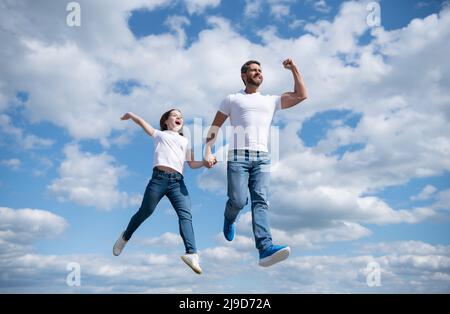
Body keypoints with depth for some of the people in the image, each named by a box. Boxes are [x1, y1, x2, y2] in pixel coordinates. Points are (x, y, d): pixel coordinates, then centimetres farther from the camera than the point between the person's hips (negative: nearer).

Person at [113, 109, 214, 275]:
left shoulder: (185, 141, 29)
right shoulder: (159, 134, 25)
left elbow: (192, 164, 21)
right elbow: (141, 122, 26)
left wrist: (204, 162, 3)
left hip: (177, 181, 2)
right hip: (159, 177, -2)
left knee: (185, 214, -19)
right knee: (144, 212, 4)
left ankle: (191, 253, -33)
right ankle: (125, 237, 31)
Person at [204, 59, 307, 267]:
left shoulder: (271, 101, 23)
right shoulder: (232, 99, 16)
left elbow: (301, 95, 19)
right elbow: (215, 127, 12)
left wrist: (293, 69, 16)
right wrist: (208, 151, -1)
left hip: (262, 158, 2)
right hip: (238, 156, -2)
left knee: (261, 201, -14)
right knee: (238, 201, -15)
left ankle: (265, 249, -27)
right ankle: (229, 219, 23)